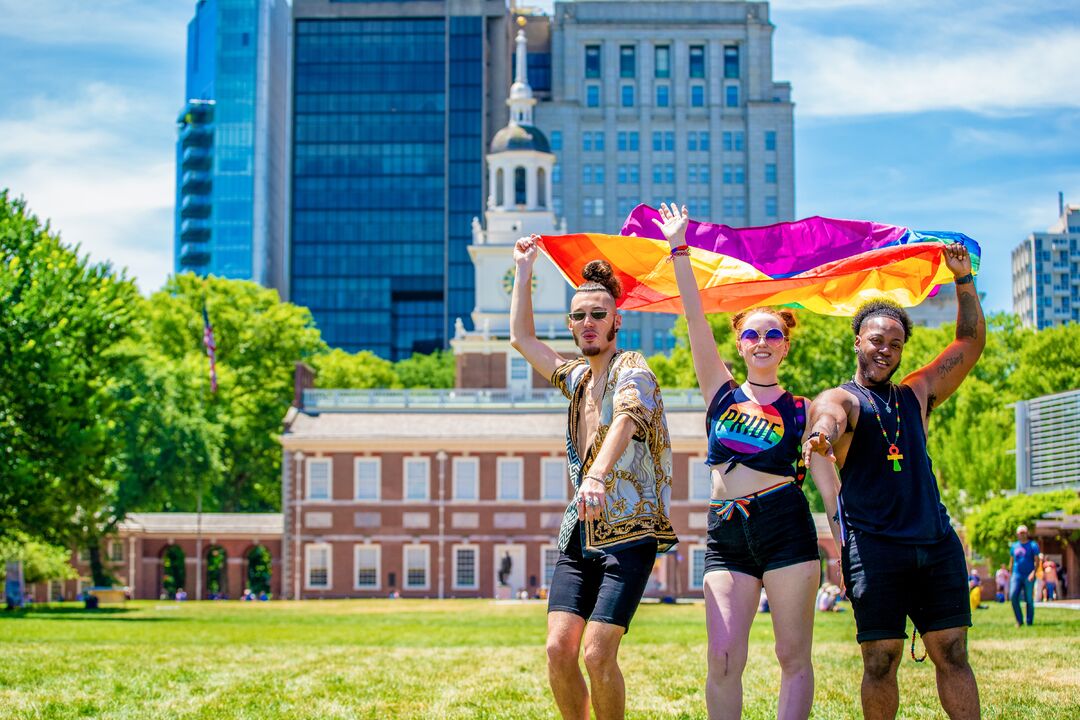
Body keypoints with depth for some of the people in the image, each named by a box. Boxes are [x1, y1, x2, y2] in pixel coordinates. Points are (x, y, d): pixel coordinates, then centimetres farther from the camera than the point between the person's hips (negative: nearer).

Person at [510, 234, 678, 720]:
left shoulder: (632, 370, -7)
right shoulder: (578, 376, 16)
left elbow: (626, 417, -28)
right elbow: (521, 338, 29)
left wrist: (598, 473, -46)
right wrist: (523, 269, 27)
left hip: (629, 533, -7)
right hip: (580, 533, 7)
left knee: (597, 654, -15)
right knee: (558, 649, -5)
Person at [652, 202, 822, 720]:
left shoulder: (800, 411, 8)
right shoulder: (722, 394, 12)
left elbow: (826, 478, 6)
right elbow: (695, 319, 7)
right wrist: (679, 250, 2)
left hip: (786, 527, -1)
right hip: (727, 535, 2)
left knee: (794, 657, -1)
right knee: (722, 659, -7)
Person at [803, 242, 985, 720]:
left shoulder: (916, 395, 19)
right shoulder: (841, 399, 3)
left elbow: (972, 343, 21)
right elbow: (830, 419, -22)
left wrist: (963, 280, 11)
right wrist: (821, 434, -46)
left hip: (937, 544, 4)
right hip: (874, 549, -4)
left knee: (952, 654, 1)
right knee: (880, 661, -4)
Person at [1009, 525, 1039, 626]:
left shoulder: (1033, 545, 1)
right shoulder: (1014, 546, 13)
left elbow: (1037, 560, -5)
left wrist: (1033, 572, -19)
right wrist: (1011, 574, 16)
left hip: (1028, 576, -3)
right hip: (1017, 575, 3)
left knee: (1029, 600, -1)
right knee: (1013, 596, -13)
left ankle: (1029, 622, 9)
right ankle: (1019, 621, -3)